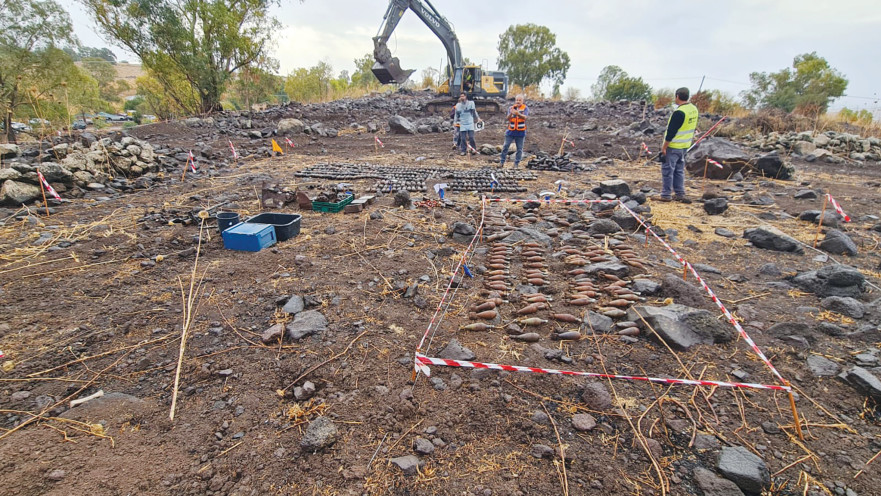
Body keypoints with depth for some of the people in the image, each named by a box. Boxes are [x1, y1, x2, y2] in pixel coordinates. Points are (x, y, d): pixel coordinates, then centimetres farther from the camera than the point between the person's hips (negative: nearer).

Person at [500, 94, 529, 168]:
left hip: (520, 132, -1)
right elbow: (508, 118, -8)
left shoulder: (525, 108, 0)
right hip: (511, 131, 1)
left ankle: (516, 164, 11)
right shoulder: (511, 108, 5)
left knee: (519, 149, 2)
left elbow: (525, 117, -18)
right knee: (505, 146, -1)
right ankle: (502, 162, 8)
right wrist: (511, 113, -30)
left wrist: (518, 113, -36)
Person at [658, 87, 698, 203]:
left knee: (667, 170, 0)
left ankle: (666, 195, 3)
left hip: (673, 146, -9)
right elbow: (691, 128, 16)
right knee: (679, 170, 16)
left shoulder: (679, 112, -21)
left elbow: (671, 131, -21)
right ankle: (680, 194, 20)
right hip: (685, 146, 9)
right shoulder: (694, 109, 8)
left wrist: (664, 147, -15)